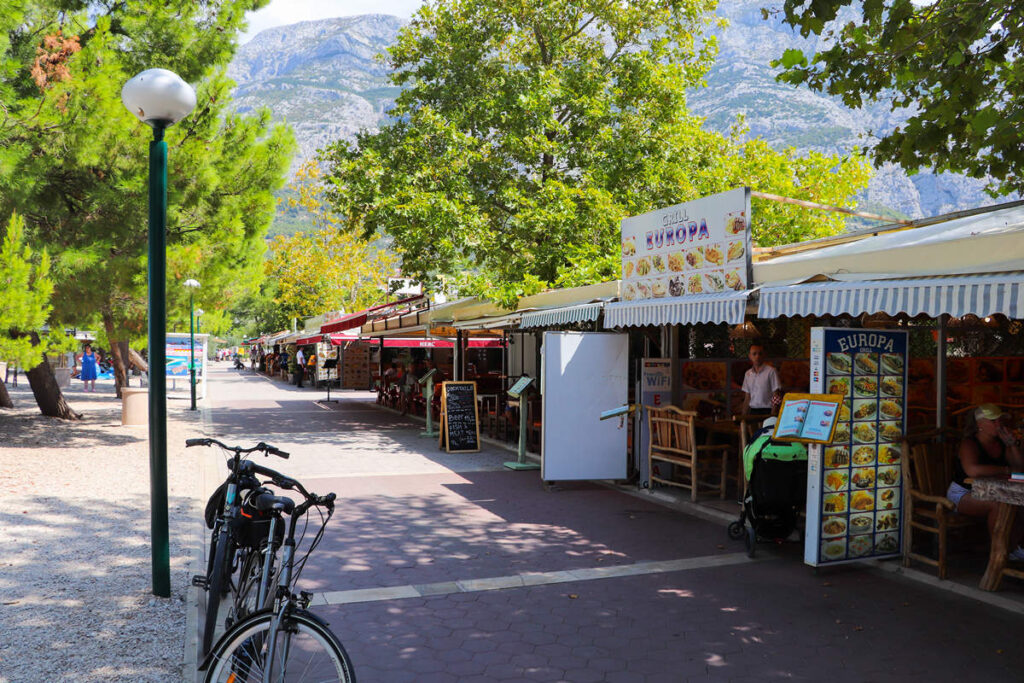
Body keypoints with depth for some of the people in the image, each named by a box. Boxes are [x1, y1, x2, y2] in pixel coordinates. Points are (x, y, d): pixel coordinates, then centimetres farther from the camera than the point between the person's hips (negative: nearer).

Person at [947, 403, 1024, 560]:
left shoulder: (1001, 443, 7)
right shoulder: (969, 444, -14)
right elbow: (973, 470, -34)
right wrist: (1007, 470, -28)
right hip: (963, 493, -7)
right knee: (997, 505, -32)